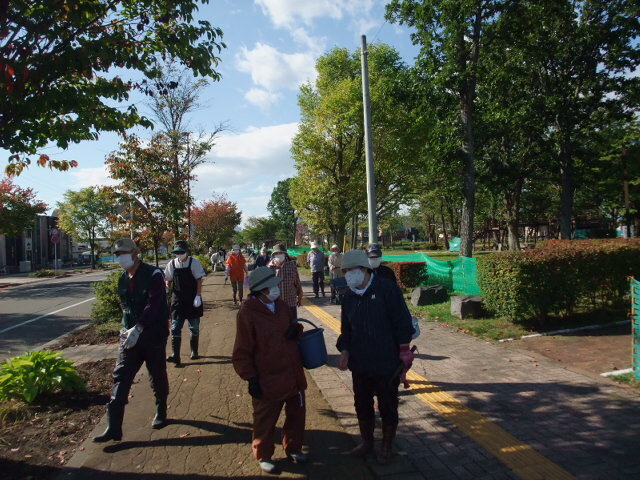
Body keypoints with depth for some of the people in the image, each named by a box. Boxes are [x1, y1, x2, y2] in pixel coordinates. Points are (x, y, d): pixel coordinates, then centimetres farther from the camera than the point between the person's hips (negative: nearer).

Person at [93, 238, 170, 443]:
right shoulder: (123, 279, 8)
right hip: (130, 336, 6)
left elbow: (153, 304, -25)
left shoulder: (153, 275, -14)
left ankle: (161, 414, 32)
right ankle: (113, 428, 5)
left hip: (153, 336, -5)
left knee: (158, 377, 9)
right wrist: (127, 328, 6)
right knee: (120, 378, -1)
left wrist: (138, 328, -33)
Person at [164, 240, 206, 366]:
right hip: (177, 300, 2)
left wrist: (198, 296, -14)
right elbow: (168, 280, 10)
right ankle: (175, 356, -3)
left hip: (192, 300, -2)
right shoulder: (172, 264, 1)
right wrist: (167, 287, -11)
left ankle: (194, 352, 28)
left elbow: (199, 280, -7)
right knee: (175, 329, -5)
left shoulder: (194, 262, -8)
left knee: (194, 328, 10)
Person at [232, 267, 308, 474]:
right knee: (265, 421, 14)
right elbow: (242, 351, -16)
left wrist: (296, 328, -5)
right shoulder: (248, 312, -19)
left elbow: (292, 323, 18)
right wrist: (251, 378, -16)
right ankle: (264, 456, 38)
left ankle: (293, 448, 44)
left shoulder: (280, 305, 1)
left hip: (293, 376, 6)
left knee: (297, 414, 21)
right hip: (267, 380, -6)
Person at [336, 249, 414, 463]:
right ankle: (366, 442, 43)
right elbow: (346, 329, 12)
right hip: (360, 364, 6)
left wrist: (403, 354, -13)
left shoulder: (387, 289, -15)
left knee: (388, 408, 12)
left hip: (386, 365, -6)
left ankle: (386, 446, 35)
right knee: (362, 405, 20)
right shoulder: (349, 296, 5)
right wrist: (345, 351, -1)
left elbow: (403, 323, -13)